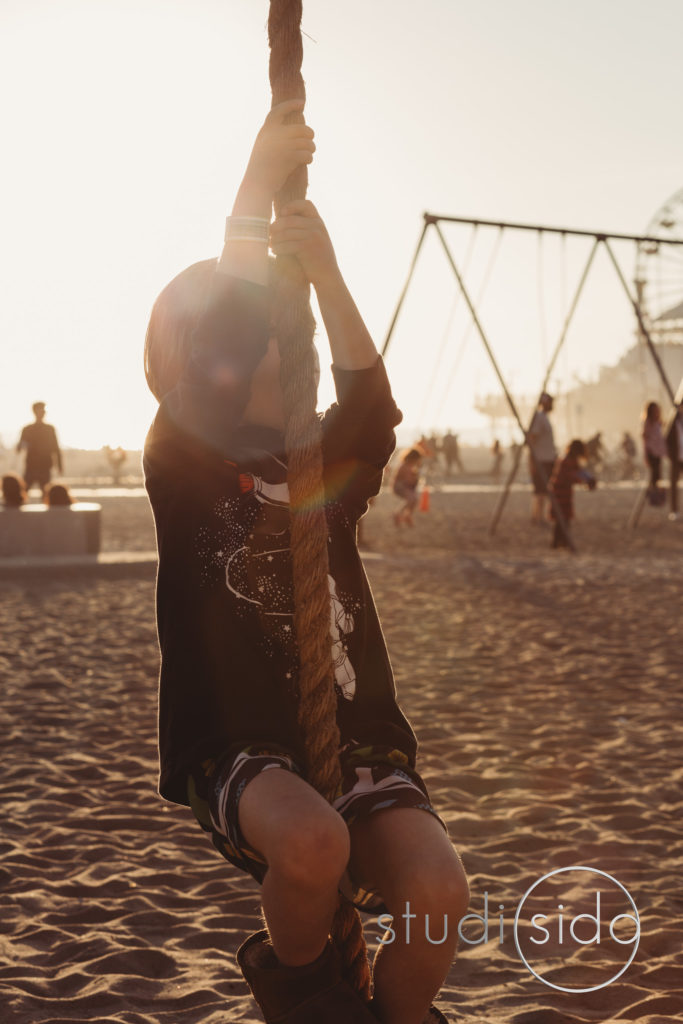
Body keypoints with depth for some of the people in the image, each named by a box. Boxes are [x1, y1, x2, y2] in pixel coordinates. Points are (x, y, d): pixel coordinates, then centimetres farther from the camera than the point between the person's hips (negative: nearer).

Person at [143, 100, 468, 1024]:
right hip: (236, 748, -2)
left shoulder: (328, 469, 10)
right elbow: (200, 321, -11)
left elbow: (370, 405, -11)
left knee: (438, 889, -25)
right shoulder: (183, 471, 1)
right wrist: (257, 188, -14)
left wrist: (326, 274, -22)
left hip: (356, 740, 3)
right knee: (312, 842, -35)